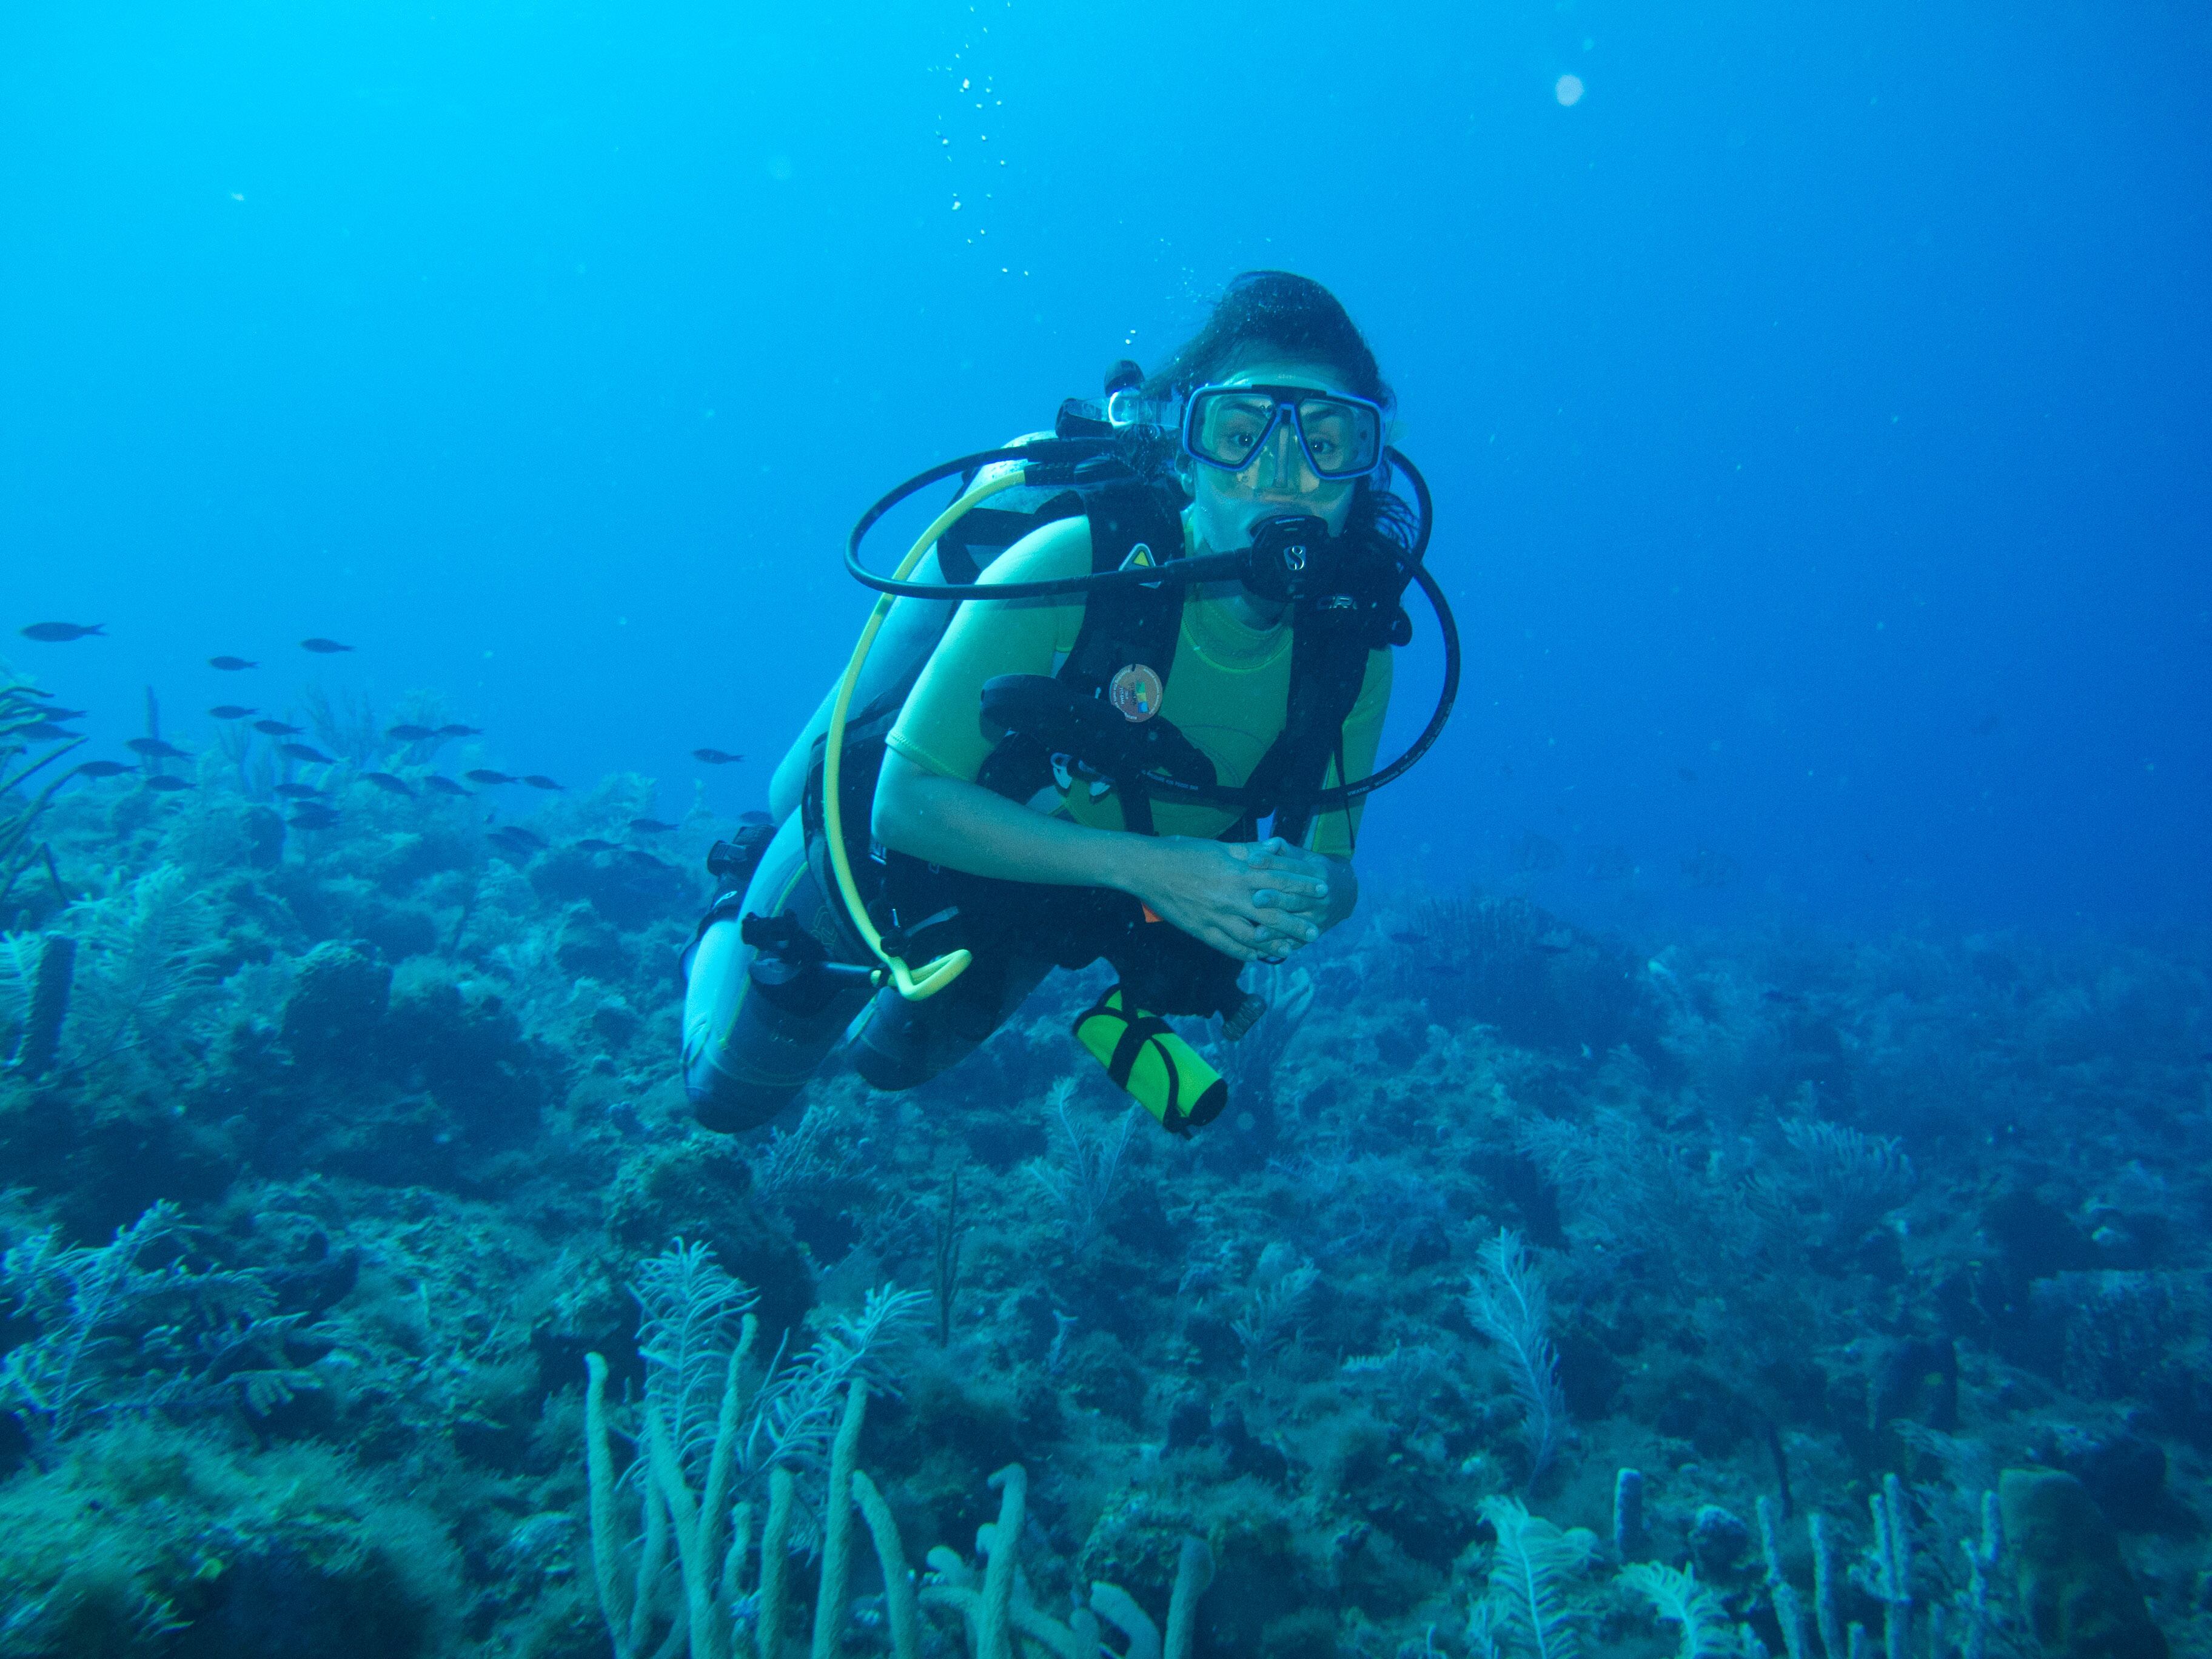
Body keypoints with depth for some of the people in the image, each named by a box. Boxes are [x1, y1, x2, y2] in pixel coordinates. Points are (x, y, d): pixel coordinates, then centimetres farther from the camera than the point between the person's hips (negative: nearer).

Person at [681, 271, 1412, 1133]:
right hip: (885, 860, -4)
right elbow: (907, 803, -35)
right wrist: (1145, 865, -43)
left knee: (892, 1061, 33)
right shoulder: (1076, 566, -39)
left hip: (1057, 902, 4)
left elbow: (1333, 860, -10)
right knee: (732, 1093, 19)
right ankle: (733, 922, 44)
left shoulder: (1353, 644, -23)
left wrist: (1305, 897, -35)